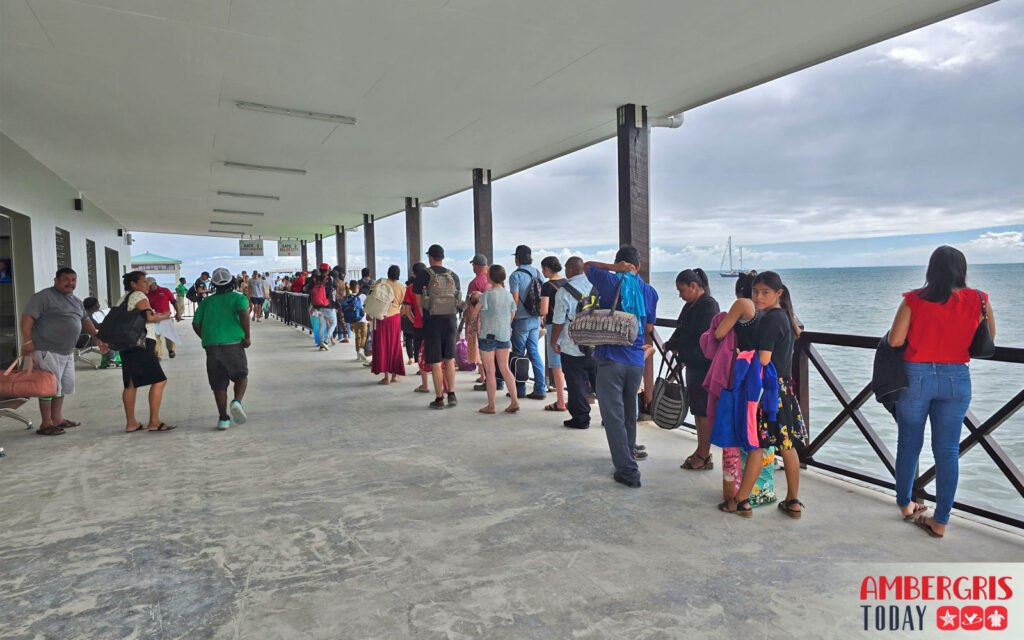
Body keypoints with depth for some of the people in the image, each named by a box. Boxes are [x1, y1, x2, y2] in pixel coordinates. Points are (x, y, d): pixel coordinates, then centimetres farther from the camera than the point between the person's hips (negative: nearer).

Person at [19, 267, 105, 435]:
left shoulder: (76, 302, 17)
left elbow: (85, 320, 24)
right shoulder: (45, 297, -9)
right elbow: (27, 317, -15)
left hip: (67, 352, 9)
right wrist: (27, 341, -23)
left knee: (63, 386, 15)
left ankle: (57, 419, 27)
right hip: (48, 351, -9)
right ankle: (46, 424, 4)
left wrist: (96, 337, 10)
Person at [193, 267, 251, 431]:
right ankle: (237, 402, -16)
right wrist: (247, 336, -7)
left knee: (218, 383, 7)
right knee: (241, 376, 12)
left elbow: (196, 324, 11)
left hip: (211, 345, 3)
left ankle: (223, 418, 6)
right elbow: (243, 313, -13)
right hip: (233, 343, -3)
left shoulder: (206, 302, 18)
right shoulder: (238, 297, 7)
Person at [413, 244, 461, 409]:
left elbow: (419, 301, -1)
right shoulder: (453, 276, 6)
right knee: (449, 359, 15)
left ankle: (439, 399, 5)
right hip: (450, 320, 3)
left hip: (432, 321, -3)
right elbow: (457, 301, 11)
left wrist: (425, 318, 10)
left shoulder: (424, 275, -5)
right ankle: (451, 395, 13)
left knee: (435, 363, 2)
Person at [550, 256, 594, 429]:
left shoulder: (564, 291, -12)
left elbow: (558, 321, -10)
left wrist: (554, 342, 4)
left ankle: (581, 418, 13)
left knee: (577, 384, 5)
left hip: (573, 348, -5)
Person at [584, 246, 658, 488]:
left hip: (610, 359, -4)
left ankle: (628, 470, -3)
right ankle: (629, 456, 37)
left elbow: (587, 265, 14)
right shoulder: (650, 291, 7)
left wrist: (614, 268, 3)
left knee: (613, 416, -1)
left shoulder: (609, 282, -4)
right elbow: (649, 327, 13)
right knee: (629, 414, 21)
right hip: (636, 361, 5)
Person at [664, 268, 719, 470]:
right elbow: (681, 330, 18)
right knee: (697, 408, 16)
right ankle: (701, 450, 27)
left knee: (704, 410, -3)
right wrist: (672, 344, -3)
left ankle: (704, 458, 6)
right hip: (693, 364, 10)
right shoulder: (691, 305, 14)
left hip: (704, 366, -10)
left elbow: (697, 337, -20)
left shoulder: (708, 305, -15)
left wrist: (670, 345, -10)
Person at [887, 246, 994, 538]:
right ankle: (940, 521, 14)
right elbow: (988, 342, 7)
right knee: (948, 451, 8)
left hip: (916, 375, -1)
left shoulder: (914, 300, -10)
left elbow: (894, 340, -11)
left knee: (909, 444, 14)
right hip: (956, 379, 1)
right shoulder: (978, 300, -4)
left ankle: (905, 504, 29)